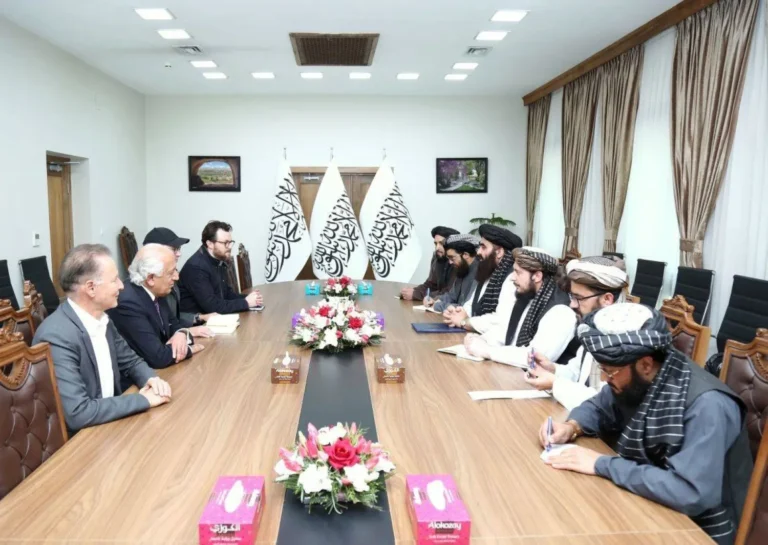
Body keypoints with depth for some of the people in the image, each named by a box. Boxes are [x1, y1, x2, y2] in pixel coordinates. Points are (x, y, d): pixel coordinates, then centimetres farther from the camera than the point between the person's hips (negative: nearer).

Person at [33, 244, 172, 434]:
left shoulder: (101, 319, 0)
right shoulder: (57, 336, -25)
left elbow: (130, 362, 13)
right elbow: (77, 413, -29)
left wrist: (151, 378, -8)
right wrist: (143, 400, -20)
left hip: (109, 423, 7)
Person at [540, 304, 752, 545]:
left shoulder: (706, 405, -29)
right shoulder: (634, 379, -9)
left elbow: (692, 494, -37)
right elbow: (598, 408, 10)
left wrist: (602, 465, -31)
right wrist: (572, 426, -12)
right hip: (647, 505, 6)